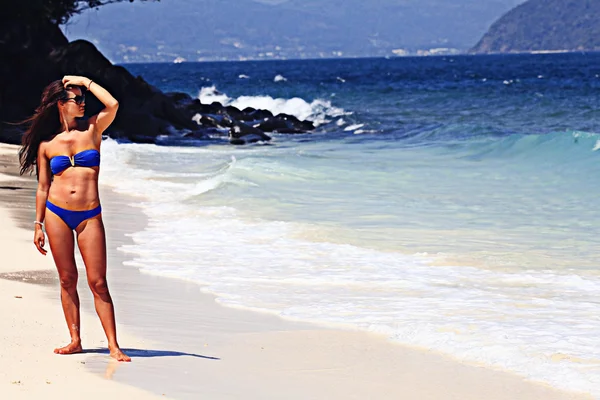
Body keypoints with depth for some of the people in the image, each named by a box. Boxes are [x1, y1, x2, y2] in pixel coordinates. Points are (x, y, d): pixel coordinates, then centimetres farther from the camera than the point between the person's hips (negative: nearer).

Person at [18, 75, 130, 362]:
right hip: (56, 213, 1)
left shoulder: (92, 129, 6)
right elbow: (43, 187, 10)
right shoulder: (46, 143, 6)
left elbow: (112, 105, -11)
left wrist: (86, 81, -1)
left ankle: (114, 346, -4)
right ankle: (75, 341, 12)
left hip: (89, 216, -1)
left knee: (98, 282, -5)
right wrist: (38, 224, 7)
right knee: (67, 279, 4)